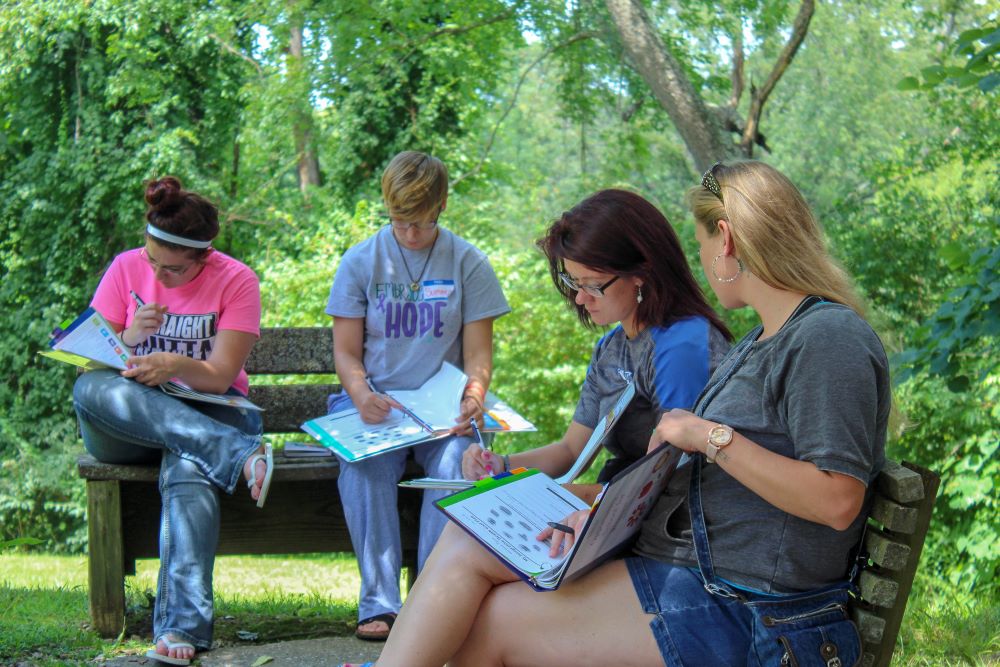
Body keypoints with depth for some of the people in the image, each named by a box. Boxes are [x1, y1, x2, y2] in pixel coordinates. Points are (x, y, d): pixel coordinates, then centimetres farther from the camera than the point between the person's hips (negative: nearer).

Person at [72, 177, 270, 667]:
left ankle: (183, 626, -51)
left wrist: (177, 364, -30)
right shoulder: (126, 268, 6)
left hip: (206, 413, -3)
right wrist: (128, 339, -16)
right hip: (125, 427, 3)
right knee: (89, 388, -34)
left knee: (188, 469, -40)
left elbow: (220, 376, -8)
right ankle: (242, 454, -41)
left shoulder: (235, 280, -2)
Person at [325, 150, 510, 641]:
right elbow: (346, 352, 4)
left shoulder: (468, 263, 5)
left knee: (456, 462, -34)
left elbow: (478, 352, 3)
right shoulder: (360, 261, 6)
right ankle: (379, 602, -29)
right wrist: (360, 393, -18)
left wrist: (473, 395, -19)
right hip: (375, 404, 0)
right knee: (364, 465, -33)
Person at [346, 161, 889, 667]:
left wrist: (710, 436, -20)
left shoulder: (829, 337, -15)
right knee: (465, 543, 0)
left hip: (743, 618, -10)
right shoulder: (757, 344, 18)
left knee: (493, 621, -9)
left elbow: (837, 501, -26)